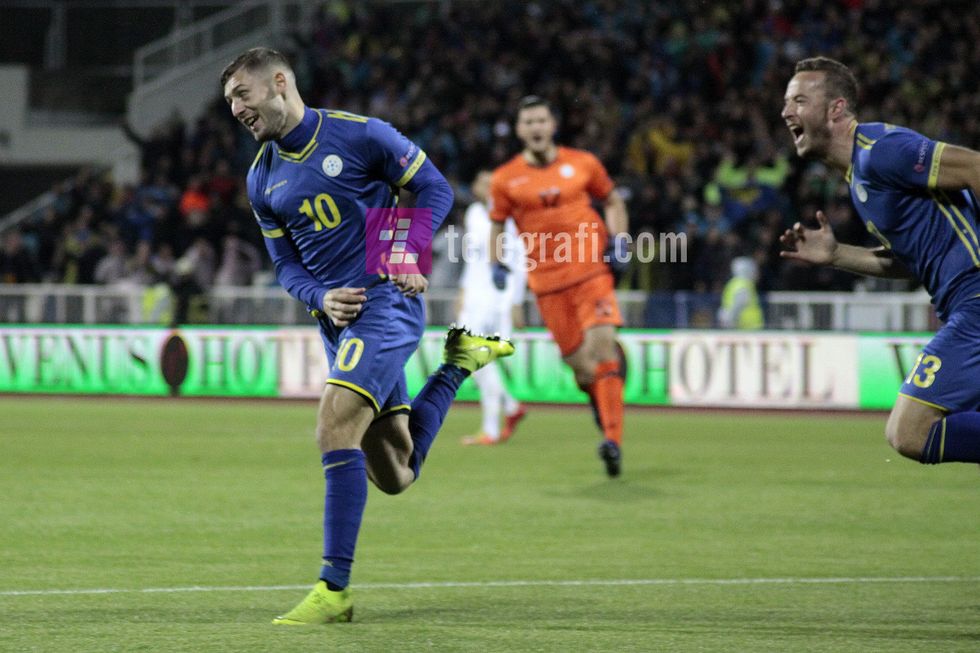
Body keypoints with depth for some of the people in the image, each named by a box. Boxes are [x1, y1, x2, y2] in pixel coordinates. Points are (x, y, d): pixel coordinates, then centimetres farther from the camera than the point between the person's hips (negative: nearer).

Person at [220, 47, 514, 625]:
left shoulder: (359, 134, -7)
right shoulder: (262, 180, 11)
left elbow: (435, 188, -1)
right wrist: (321, 298, -5)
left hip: (387, 301, -7)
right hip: (339, 319, 7)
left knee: (335, 429, -23)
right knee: (395, 476, 8)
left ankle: (334, 590, -19)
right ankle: (461, 363, 32)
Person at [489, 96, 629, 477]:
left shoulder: (583, 164, 5)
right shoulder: (506, 179, 4)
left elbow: (612, 201, 18)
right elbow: (496, 225, 15)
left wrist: (618, 239, 3)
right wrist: (496, 263, -1)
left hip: (591, 271, -1)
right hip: (547, 282, 1)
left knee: (602, 342, -18)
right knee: (579, 362, -2)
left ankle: (613, 439, -20)